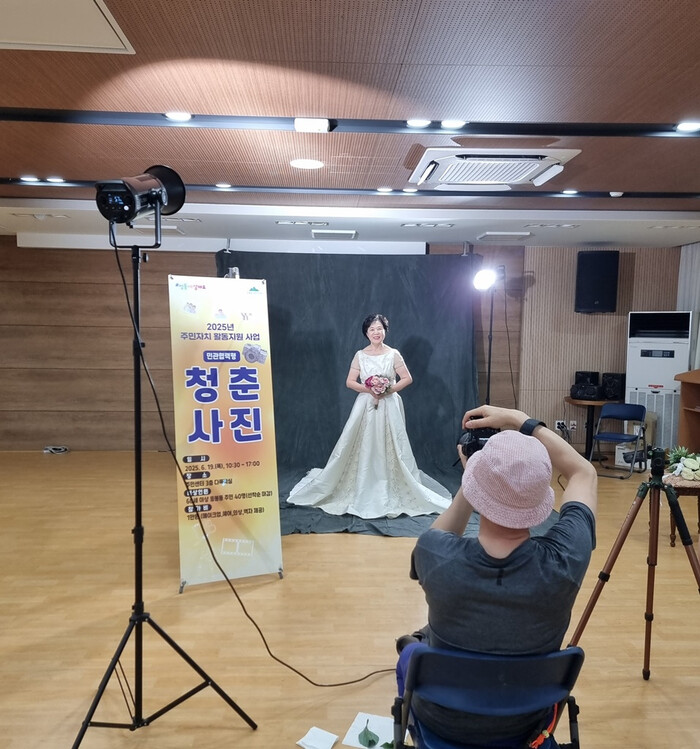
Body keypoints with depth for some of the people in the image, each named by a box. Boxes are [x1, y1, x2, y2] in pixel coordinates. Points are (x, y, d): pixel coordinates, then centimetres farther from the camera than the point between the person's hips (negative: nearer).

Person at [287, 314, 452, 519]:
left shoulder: (393, 354, 0)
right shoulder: (360, 355, 3)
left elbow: (407, 379, 1)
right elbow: (350, 382, 3)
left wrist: (389, 390, -12)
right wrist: (369, 389, -12)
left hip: (389, 407, -1)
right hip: (366, 405, 1)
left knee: (389, 448, 0)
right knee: (363, 449, 1)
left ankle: (391, 493, 13)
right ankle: (362, 492, 13)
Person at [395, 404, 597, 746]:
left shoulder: (435, 555, -35)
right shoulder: (565, 559, -33)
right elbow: (584, 473, -12)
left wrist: (471, 482, -10)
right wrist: (521, 421, -11)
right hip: (529, 720, 2)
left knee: (410, 653, 32)